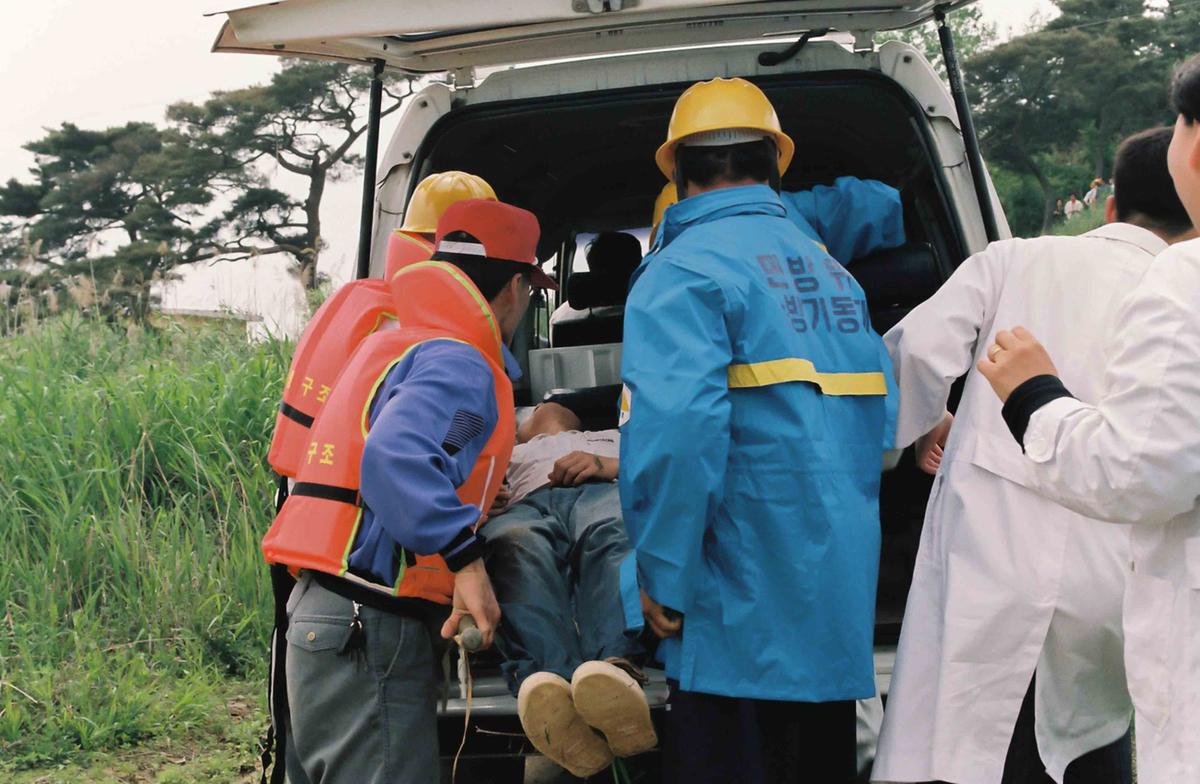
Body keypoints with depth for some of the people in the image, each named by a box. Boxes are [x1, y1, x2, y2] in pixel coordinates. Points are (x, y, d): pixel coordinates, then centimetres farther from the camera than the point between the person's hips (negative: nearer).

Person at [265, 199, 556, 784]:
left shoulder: (395, 344, 18)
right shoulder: (457, 364, -13)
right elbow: (394, 459, -29)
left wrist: (477, 496, 25)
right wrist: (465, 557, -29)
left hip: (326, 619, 10)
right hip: (370, 631, -10)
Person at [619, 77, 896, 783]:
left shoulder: (684, 272, -11)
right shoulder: (832, 272, 14)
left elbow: (679, 428, -24)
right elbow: (879, 419, 14)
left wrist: (663, 576, -15)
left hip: (742, 612, -7)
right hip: (841, 606, 8)